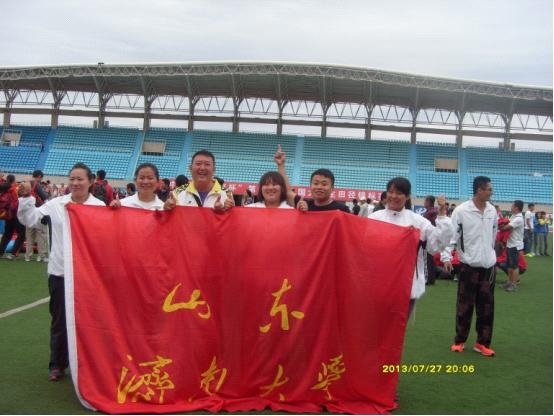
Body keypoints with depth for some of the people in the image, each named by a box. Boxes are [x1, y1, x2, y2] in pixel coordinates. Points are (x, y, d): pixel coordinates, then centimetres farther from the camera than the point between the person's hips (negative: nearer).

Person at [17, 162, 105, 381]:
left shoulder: (99, 206, -4)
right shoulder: (56, 204, 1)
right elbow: (30, 219, 1)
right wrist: (26, 198, -11)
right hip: (60, 271, 2)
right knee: (60, 319, 10)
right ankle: (57, 364, 23)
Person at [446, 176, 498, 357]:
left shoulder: (492, 210, 5)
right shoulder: (461, 210, -11)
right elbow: (451, 233, -11)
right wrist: (447, 256, -19)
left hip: (489, 264, 5)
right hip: (469, 265, -4)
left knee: (487, 306, 7)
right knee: (465, 305, 4)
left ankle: (482, 342, 18)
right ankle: (459, 340, 18)